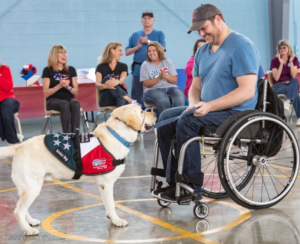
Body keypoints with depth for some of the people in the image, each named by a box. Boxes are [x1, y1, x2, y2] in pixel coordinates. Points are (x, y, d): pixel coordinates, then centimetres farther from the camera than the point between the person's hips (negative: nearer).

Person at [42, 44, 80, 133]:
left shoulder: (71, 70, 14)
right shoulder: (48, 70, 4)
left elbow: (76, 92, 10)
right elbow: (46, 93, -3)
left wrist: (68, 87, -12)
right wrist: (59, 86, -16)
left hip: (69, 98, 3)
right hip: (53, 100, -3)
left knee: (75, 103, -34)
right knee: (65, 104, -37)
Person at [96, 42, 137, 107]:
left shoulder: (123, 66, 16)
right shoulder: (101, 67, 10)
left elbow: (122, 79, -8)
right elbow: (97, 85, -7)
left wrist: (117, 82, -34)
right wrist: (104, 86, -33)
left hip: (121, 96, 1)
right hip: (106, 99, -1)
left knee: (122, 100, -36)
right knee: (107, 78, -29)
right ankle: (130, 100, -41)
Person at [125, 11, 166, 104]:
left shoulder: (159, 34, 9)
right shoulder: (135, 35, 13)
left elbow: (162, 48, -7)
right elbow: (127, 52, 10)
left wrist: (148, 41, -9)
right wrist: (137, 46, -6)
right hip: (138, 69, 2)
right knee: (136, 97, 2)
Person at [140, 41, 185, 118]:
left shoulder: (167, 62, 12)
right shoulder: (145, 65, 5)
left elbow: (174, 80, 7)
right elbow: (147, 84, -3)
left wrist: (166, 76, -14)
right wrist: (159, 78, -17)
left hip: (170, 88, 3)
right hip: (153, 90, -2)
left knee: (180, 99, -32)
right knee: (163, 100, -38)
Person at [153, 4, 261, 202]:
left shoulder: (241, 46, -14)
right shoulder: (203, 51, 12)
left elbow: (247, 91, -23)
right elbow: (195, 87, 15)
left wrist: (209, 106, -27)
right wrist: (194, 104, -10)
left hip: (237, 113, -9)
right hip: (209, 110, 9)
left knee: (187, 122, -27)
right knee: (166, 117, -2)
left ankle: (191, 186, -20)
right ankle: (174, 180, -3)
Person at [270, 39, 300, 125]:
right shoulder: (274, 61, 1)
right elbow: (276, 78, -12)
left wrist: (291, 62, -16)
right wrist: (281, 64, -19)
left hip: (291, 84, 2)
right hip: (279, 86, -2)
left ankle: (287, 101, -52)